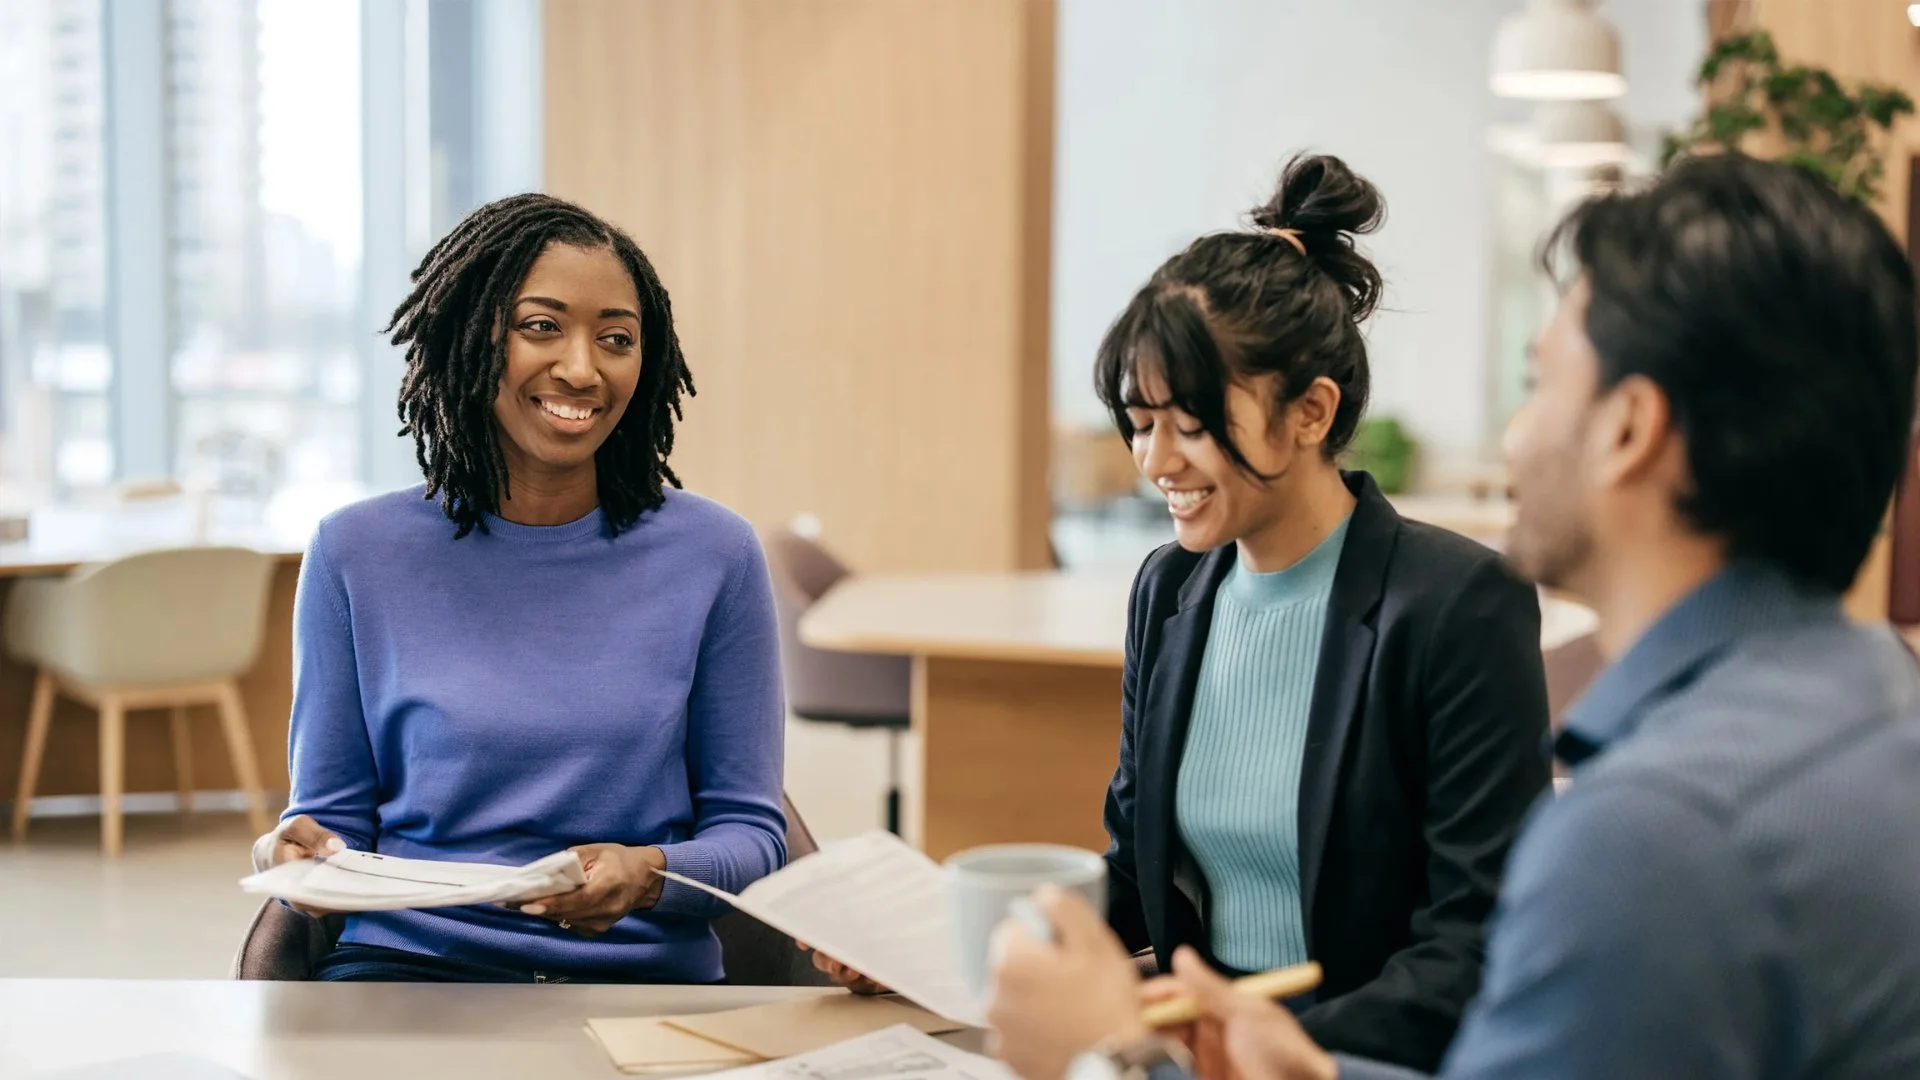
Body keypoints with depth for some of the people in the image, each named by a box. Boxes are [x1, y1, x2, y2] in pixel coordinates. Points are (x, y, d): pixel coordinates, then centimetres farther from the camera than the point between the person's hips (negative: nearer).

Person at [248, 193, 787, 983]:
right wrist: (306, 853, -12)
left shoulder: (713, 555, 3)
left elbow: (750, 831, 5)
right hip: (409, 959, 0)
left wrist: (650, 875, -16)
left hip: (643, 972, 0)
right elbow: (335, 812, 12)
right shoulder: (359, 554, 6)